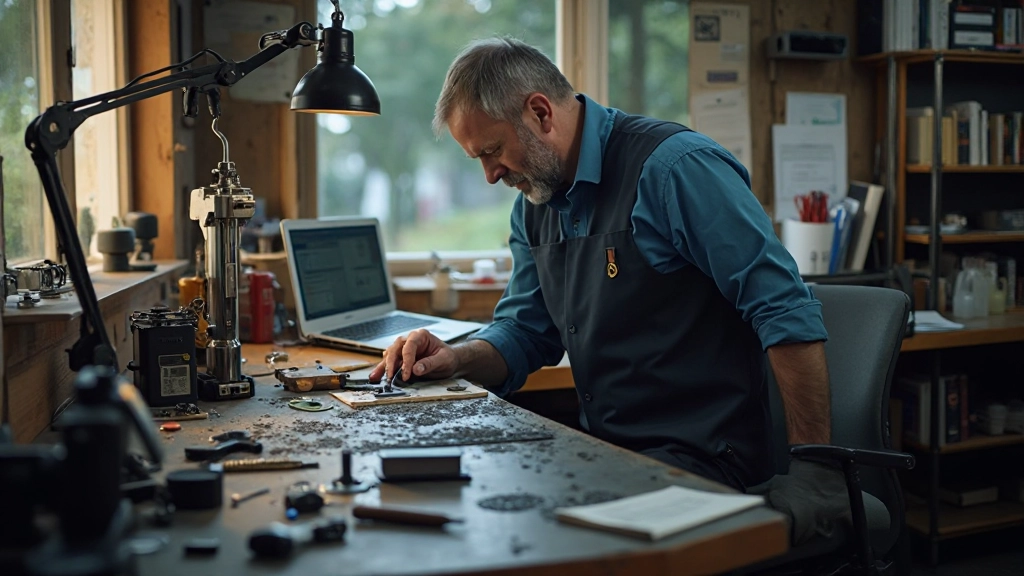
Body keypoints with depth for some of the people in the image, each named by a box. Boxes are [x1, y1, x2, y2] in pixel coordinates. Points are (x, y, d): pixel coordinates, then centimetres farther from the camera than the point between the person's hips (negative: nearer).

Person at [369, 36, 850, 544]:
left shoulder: (675, 168, -16)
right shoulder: (535, 202, 10)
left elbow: (789, 316, -18)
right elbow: (522, 333, 17)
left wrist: (816, 471, -17)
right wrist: (455, 359, -4)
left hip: (700, 459, -7)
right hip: (603, 447, 7)